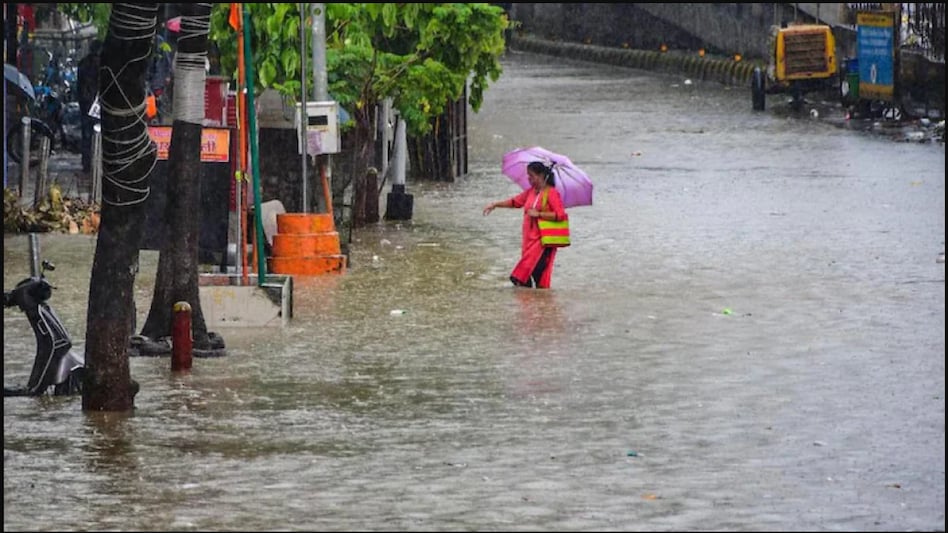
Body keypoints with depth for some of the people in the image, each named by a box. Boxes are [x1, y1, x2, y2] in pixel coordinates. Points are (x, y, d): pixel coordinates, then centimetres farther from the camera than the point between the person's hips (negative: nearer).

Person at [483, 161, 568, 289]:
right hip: (529, 239, 7)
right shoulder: (531, 192, 13)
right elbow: (515, 201, 23)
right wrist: (495, 205, 17)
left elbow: (561, 214, -15)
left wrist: (538, 214, -17)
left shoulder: (551, 193, -9)